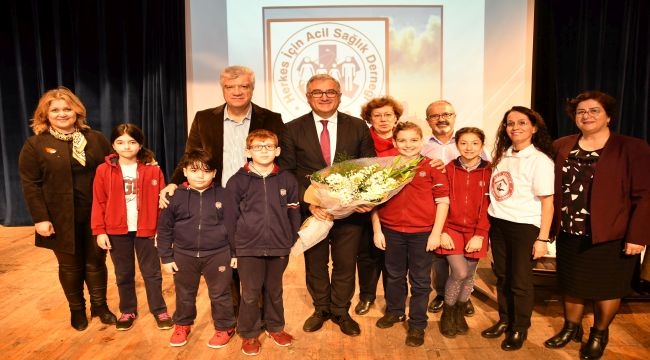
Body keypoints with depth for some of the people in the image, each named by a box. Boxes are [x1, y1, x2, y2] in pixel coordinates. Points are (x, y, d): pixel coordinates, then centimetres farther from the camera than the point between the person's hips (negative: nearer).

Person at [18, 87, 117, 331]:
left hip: (96, 215, 2)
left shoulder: (95, 139, 4)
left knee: (96, 261, 12)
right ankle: (77, 310, 30)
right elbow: (30, 185, -6)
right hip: (62, 219, -2)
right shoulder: (35, 145, -3)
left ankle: (100, 305, 29)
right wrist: (40, 218, -12)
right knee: (70, 266, 12)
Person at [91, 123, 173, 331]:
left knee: (152, 273, 10)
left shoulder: (152, 170, -5)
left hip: (146, 230, -1)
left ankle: (159, 310, 23)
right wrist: (99, 231, -4)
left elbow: (160, 201, -3)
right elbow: (99, 203, -1)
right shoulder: (104, 171, -2)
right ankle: (127, 311, 32)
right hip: (117, 231, 1)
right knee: (123, 275, 16)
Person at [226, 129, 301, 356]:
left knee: (274, 291, 18)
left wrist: (291, 241, 4)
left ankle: (275, 327, 38)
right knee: (250, 294, 8)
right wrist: (233, 244, -3)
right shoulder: (238, 181, -5)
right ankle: (249, 334, 27)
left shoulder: (287, 180, 1)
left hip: (279, 248, 2)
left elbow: (294, 214, 6)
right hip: (248, 248, -2)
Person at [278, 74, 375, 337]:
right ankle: (321, 309, 39)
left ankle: (341, 311, 35)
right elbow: (287, 173, -5)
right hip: (311, 210, 0)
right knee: (315, 264, 16)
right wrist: (308, 202, -17)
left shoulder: (358, 127, 2)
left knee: (345, 264, 13)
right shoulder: (293, 129, -1)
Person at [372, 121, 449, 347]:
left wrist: (436, 233, -8)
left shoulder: (431, 167, -4)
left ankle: (417, 325, 25)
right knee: (394, 276, 19)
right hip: (391, 231, 2)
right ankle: (394, 312, 41)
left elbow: (443, 201, -4)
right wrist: (377, 230, 2)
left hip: (422, 233, -2)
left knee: (420, 281, 10)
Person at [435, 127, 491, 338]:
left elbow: (488, 205, -3)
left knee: (469, 275, 8)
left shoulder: (489, 171, -1)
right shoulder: (449, 169, -1)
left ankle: (460, 313, 32)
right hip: (452, 228, -1)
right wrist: (442, 232, -7)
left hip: (475, 232, 1)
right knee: (460, 273, -11)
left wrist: (480, 234, -9)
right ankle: (447, 313, 13)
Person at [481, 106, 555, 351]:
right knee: (502, 276, 16)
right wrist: (491, 217, 5)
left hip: (524, 227, -5)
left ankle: (520, 329, 25)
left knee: (520, 281, 7)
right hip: (498, 224, 5)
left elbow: (547, 202, -11)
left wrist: (542, 238, -13)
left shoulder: (540, 160, -11)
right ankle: (504, 320, 33)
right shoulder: (503, 155, 7)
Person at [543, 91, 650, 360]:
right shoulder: (561, 147, 4)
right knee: (571, 286, 17)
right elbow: (553, 189, 9)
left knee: (606, 289, 12)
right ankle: (571, 327, 39)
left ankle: (599, 335, 35)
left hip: (611, 237, -4)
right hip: (569, 235, 4)